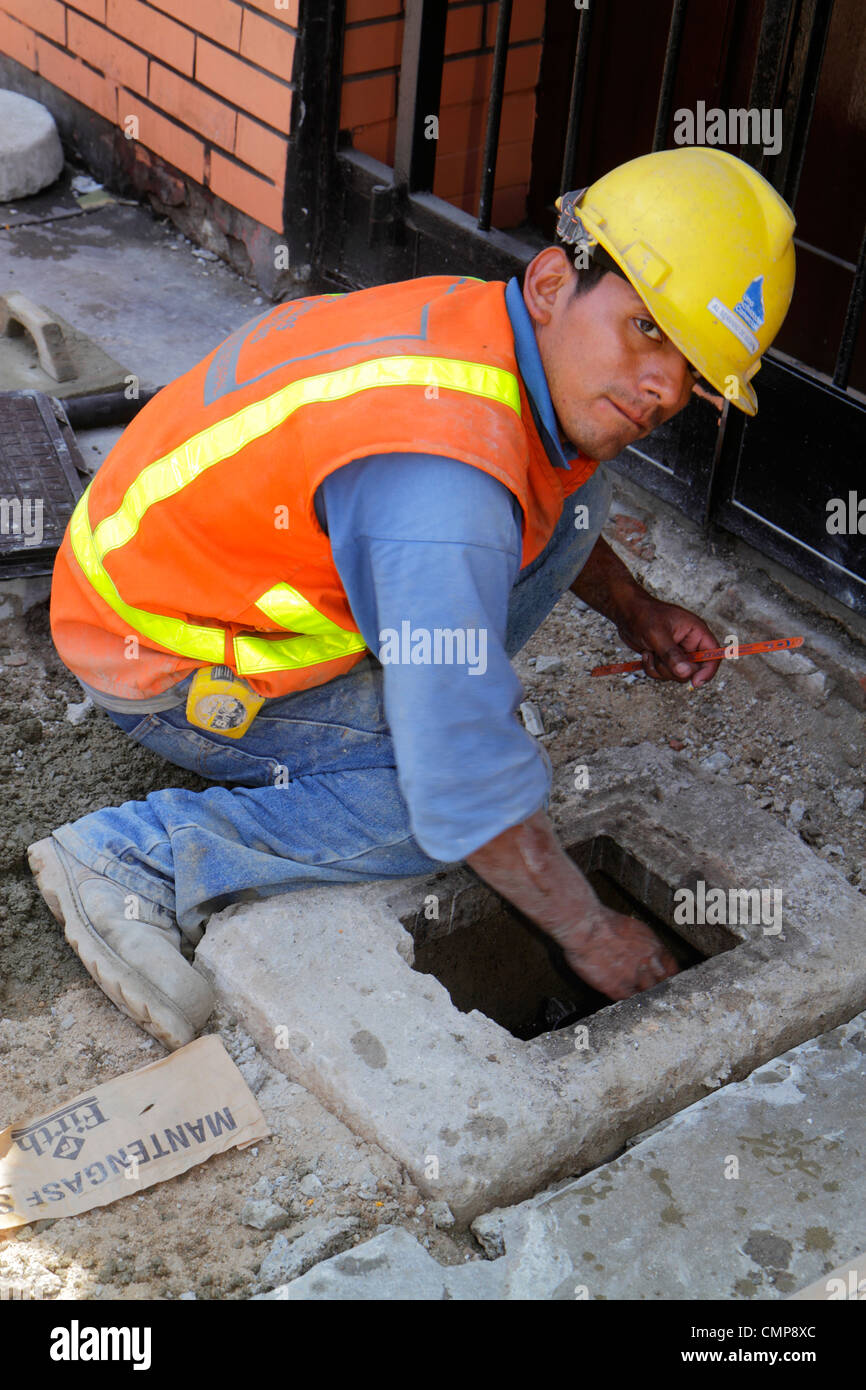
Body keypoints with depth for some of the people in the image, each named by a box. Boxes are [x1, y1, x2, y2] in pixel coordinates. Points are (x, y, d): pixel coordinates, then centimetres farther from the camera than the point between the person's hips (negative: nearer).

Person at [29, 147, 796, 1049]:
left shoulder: (494, 327, -8)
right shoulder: (443, 478, -38)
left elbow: (543, 496, 18)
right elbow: (467, 787, -32)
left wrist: (632, 610, 7)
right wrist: (590, 935, -17)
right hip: (168, 661, -8)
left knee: (569, 498, 1)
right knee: (454, 796, -22)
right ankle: (137, 857, -13)